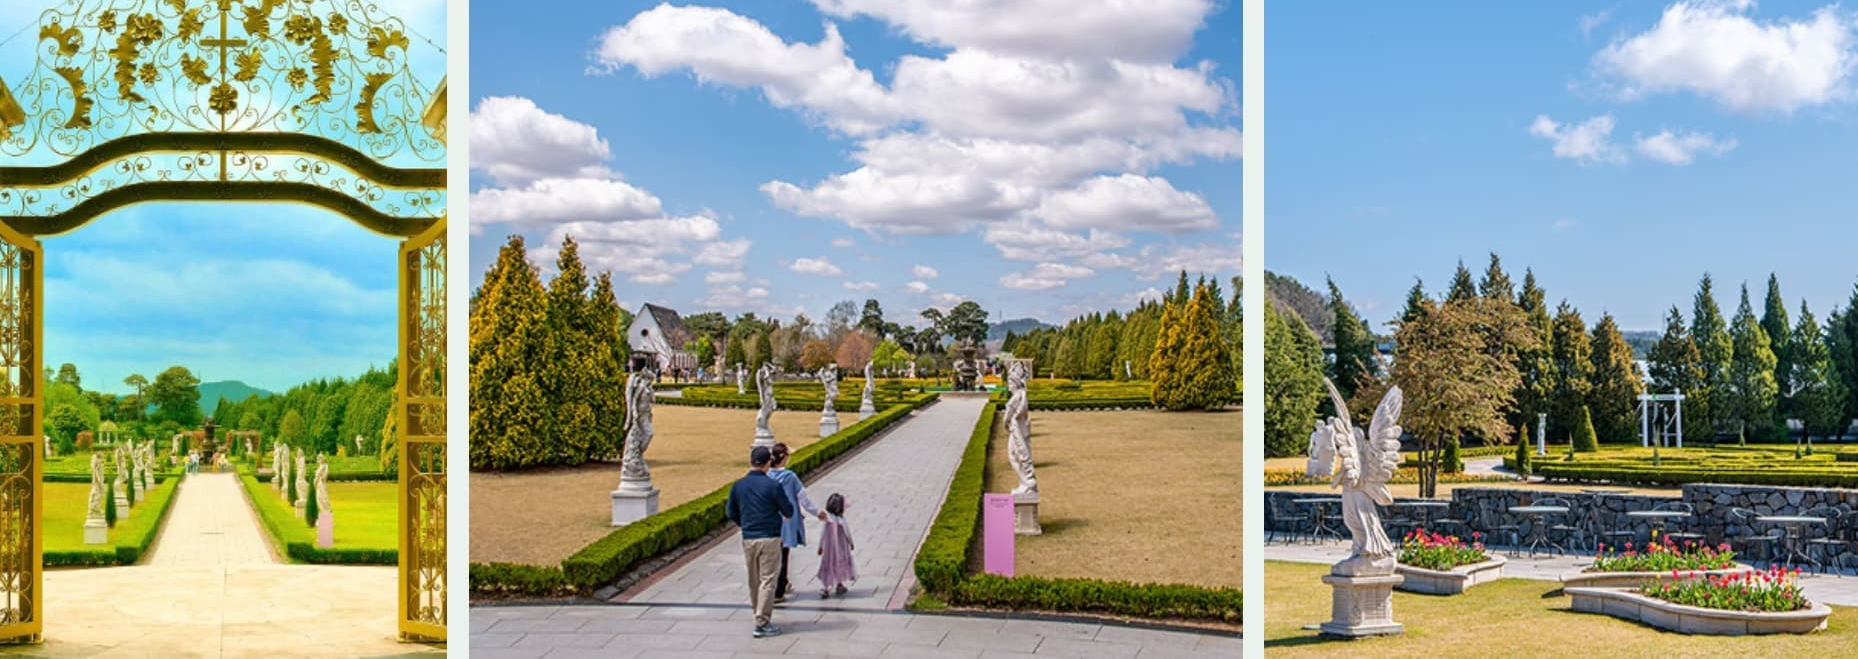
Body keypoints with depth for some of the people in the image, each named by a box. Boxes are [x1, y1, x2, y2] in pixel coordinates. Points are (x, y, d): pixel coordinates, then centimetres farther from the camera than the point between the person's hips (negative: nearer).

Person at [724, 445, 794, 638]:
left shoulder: (738, 485, 1)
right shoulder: (772, 485, -13)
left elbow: (731, 513, 9)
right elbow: (788, 512, -5)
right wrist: (781, 513, 19)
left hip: (748, 539, 5)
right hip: (769, 538, -5)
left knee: (754, 580, 17)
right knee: (767, 581, 0)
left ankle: (759, 613, 29)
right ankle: (762, 624, -1)